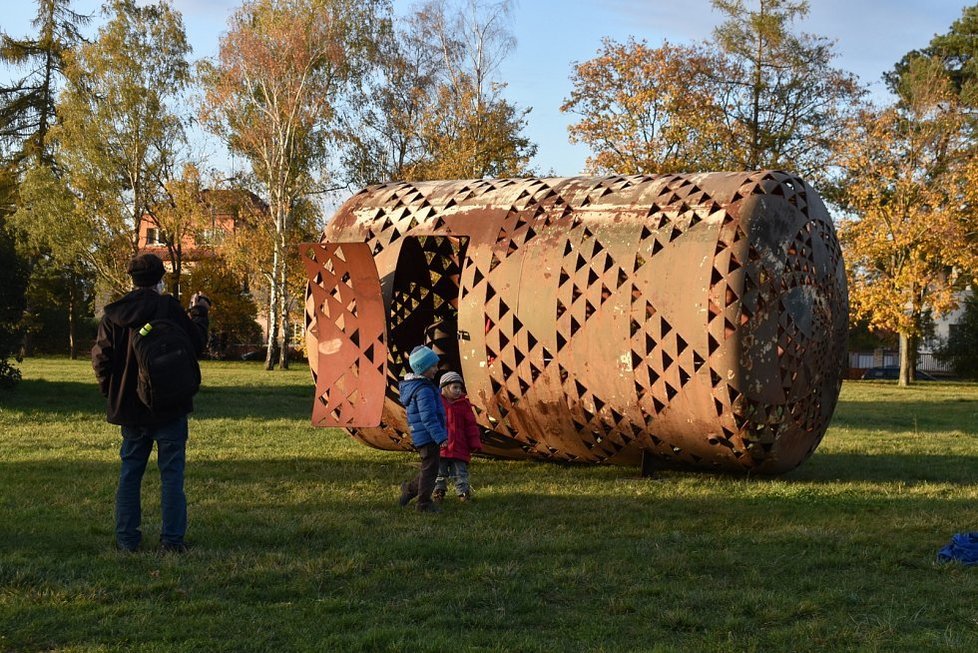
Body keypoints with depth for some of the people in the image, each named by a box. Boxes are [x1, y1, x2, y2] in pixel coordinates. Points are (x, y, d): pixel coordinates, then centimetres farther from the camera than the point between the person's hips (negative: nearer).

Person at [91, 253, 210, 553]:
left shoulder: (113, 315, 1)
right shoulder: (168, 308, -12)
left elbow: (101, 359, 2)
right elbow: (196, 344, -7)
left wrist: (112, 394, 16)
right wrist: (199, 312, 8)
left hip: (129, 408, 4)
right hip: (169, 405, -4)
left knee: (130, 472, 13)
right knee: (171, 472, 3)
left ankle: (127, 538, 14)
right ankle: (171, 539, 1)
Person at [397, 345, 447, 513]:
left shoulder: (413, 385, 12)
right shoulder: (424, 390, -21)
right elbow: (428, 417, -24)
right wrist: (441, 437, -24)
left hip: (421, 436, 10)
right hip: (428, 436, -10)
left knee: (428, 469, 19)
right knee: (430, 469, -1)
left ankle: (409, 488, 28)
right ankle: (424, 503, 7)